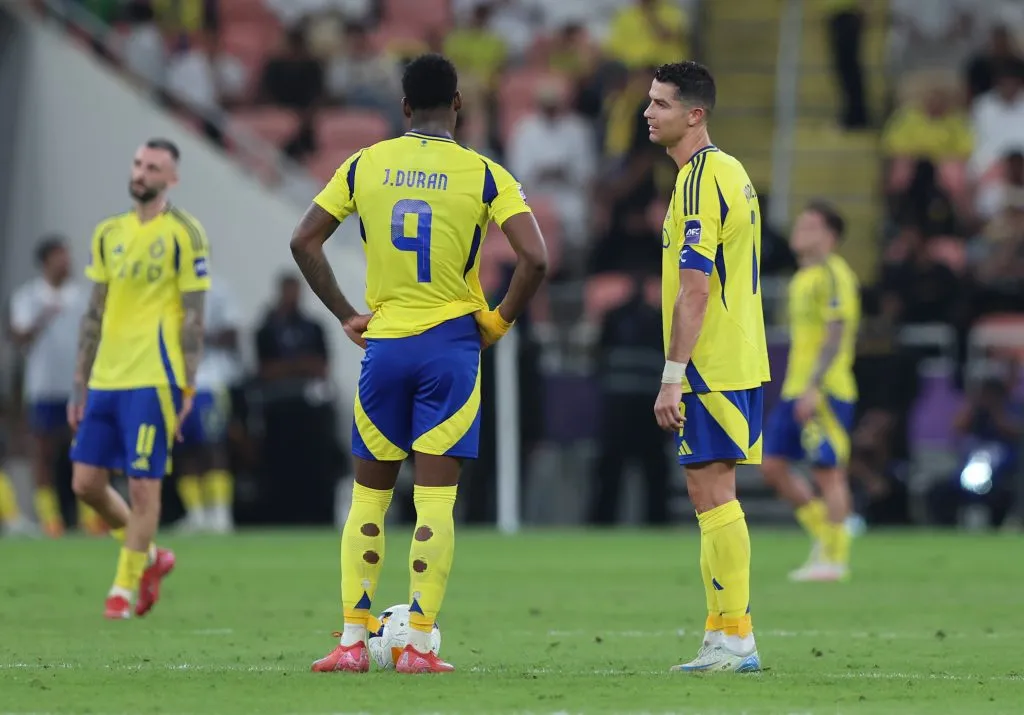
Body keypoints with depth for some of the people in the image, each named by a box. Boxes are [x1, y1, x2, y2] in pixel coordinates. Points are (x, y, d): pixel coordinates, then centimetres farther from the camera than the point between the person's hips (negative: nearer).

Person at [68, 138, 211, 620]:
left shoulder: (183, 234, -5)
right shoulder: (109, 233, 13)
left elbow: (194, 317, -6)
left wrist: (187, 388, -11)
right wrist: (80, 385, 14)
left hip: (153, 380, -6)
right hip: (106, 378, 6)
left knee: (143, 485, -4)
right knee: (86, 482, 5)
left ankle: (124, 588, 7)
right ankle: (149, 556, 25)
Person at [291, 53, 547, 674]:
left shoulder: (365, 166, 4)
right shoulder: (483, 174, -4)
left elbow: (304, 240, 5)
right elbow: (536, 258, -13)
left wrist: (346, 315, 10)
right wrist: (500, 321, 0)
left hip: (383, 344, 2)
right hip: (451, 344, -2)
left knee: (369, 495, 11)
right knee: (435, 499, -1)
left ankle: (353, 640, 7)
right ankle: (419, 643, -4)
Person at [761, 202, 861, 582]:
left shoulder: (834, 276, -11)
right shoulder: (802, 278, 18)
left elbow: (836, 336, -18)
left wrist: (813, 388, -24)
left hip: (825, 392, -9)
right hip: (796, 390, 9)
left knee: (828, 471, -6)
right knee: (773, 466, 5)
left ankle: (834, 558, -2)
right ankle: (824, 531, 16)